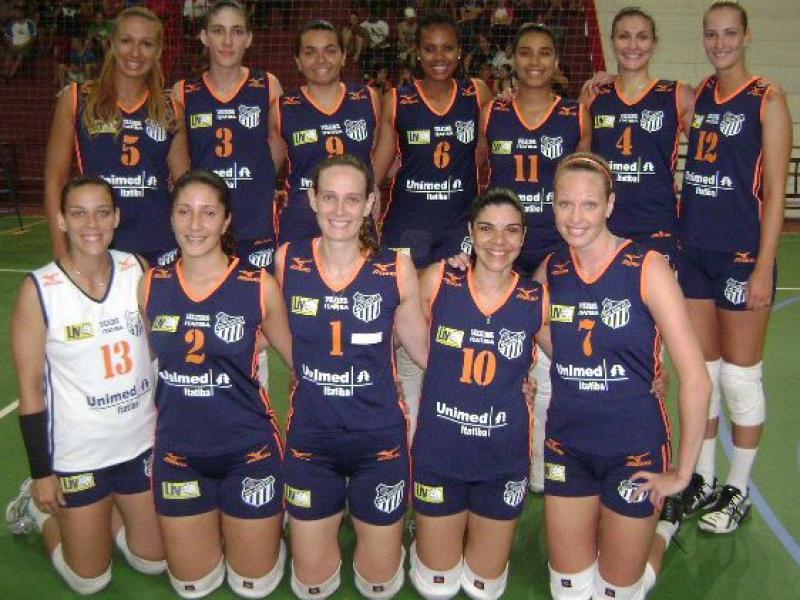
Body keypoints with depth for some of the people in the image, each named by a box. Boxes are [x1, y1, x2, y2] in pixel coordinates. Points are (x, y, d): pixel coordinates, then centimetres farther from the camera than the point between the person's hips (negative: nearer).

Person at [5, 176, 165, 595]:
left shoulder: (138, 270, -7)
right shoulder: (39, 291, -16)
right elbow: (31, 389, -10)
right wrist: (41, 473, -7)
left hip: (142, 445, 4)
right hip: (76, 457, -3)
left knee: (156, 561, 15)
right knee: (90, 581, 11)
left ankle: (102, 512, 39)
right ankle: (40, 508, 34)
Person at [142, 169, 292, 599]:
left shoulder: (260, 287, -13)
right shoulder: (151, 286, -4)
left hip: (248, 449, -2)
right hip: (178, 452, 3)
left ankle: (272, 516, 40)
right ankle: (214, 525, 45)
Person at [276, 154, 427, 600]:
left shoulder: (396, 269, -11)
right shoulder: (287, 262, -8)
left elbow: (426, 351, -1)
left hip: (380, 438, -1)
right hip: (310, 437, 1)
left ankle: (382, 531, 44)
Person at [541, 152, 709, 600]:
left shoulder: (647, 269, -15)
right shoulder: (549, 273, -2)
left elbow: (695, 379, -15)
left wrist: (683, 472, -11)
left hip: (634, 450, -3)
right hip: (567, 447, 4)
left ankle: (660, 531, 40)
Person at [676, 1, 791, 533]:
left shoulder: (768, 100, -5)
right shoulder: (697, 96, 10)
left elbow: (775, 193, -9)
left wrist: (764, 267, -14)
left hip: (742, 254, -5)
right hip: (693, 249, 5)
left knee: (740, 375, 5)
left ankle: (739, 490, 20)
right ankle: (703, 479, 27)